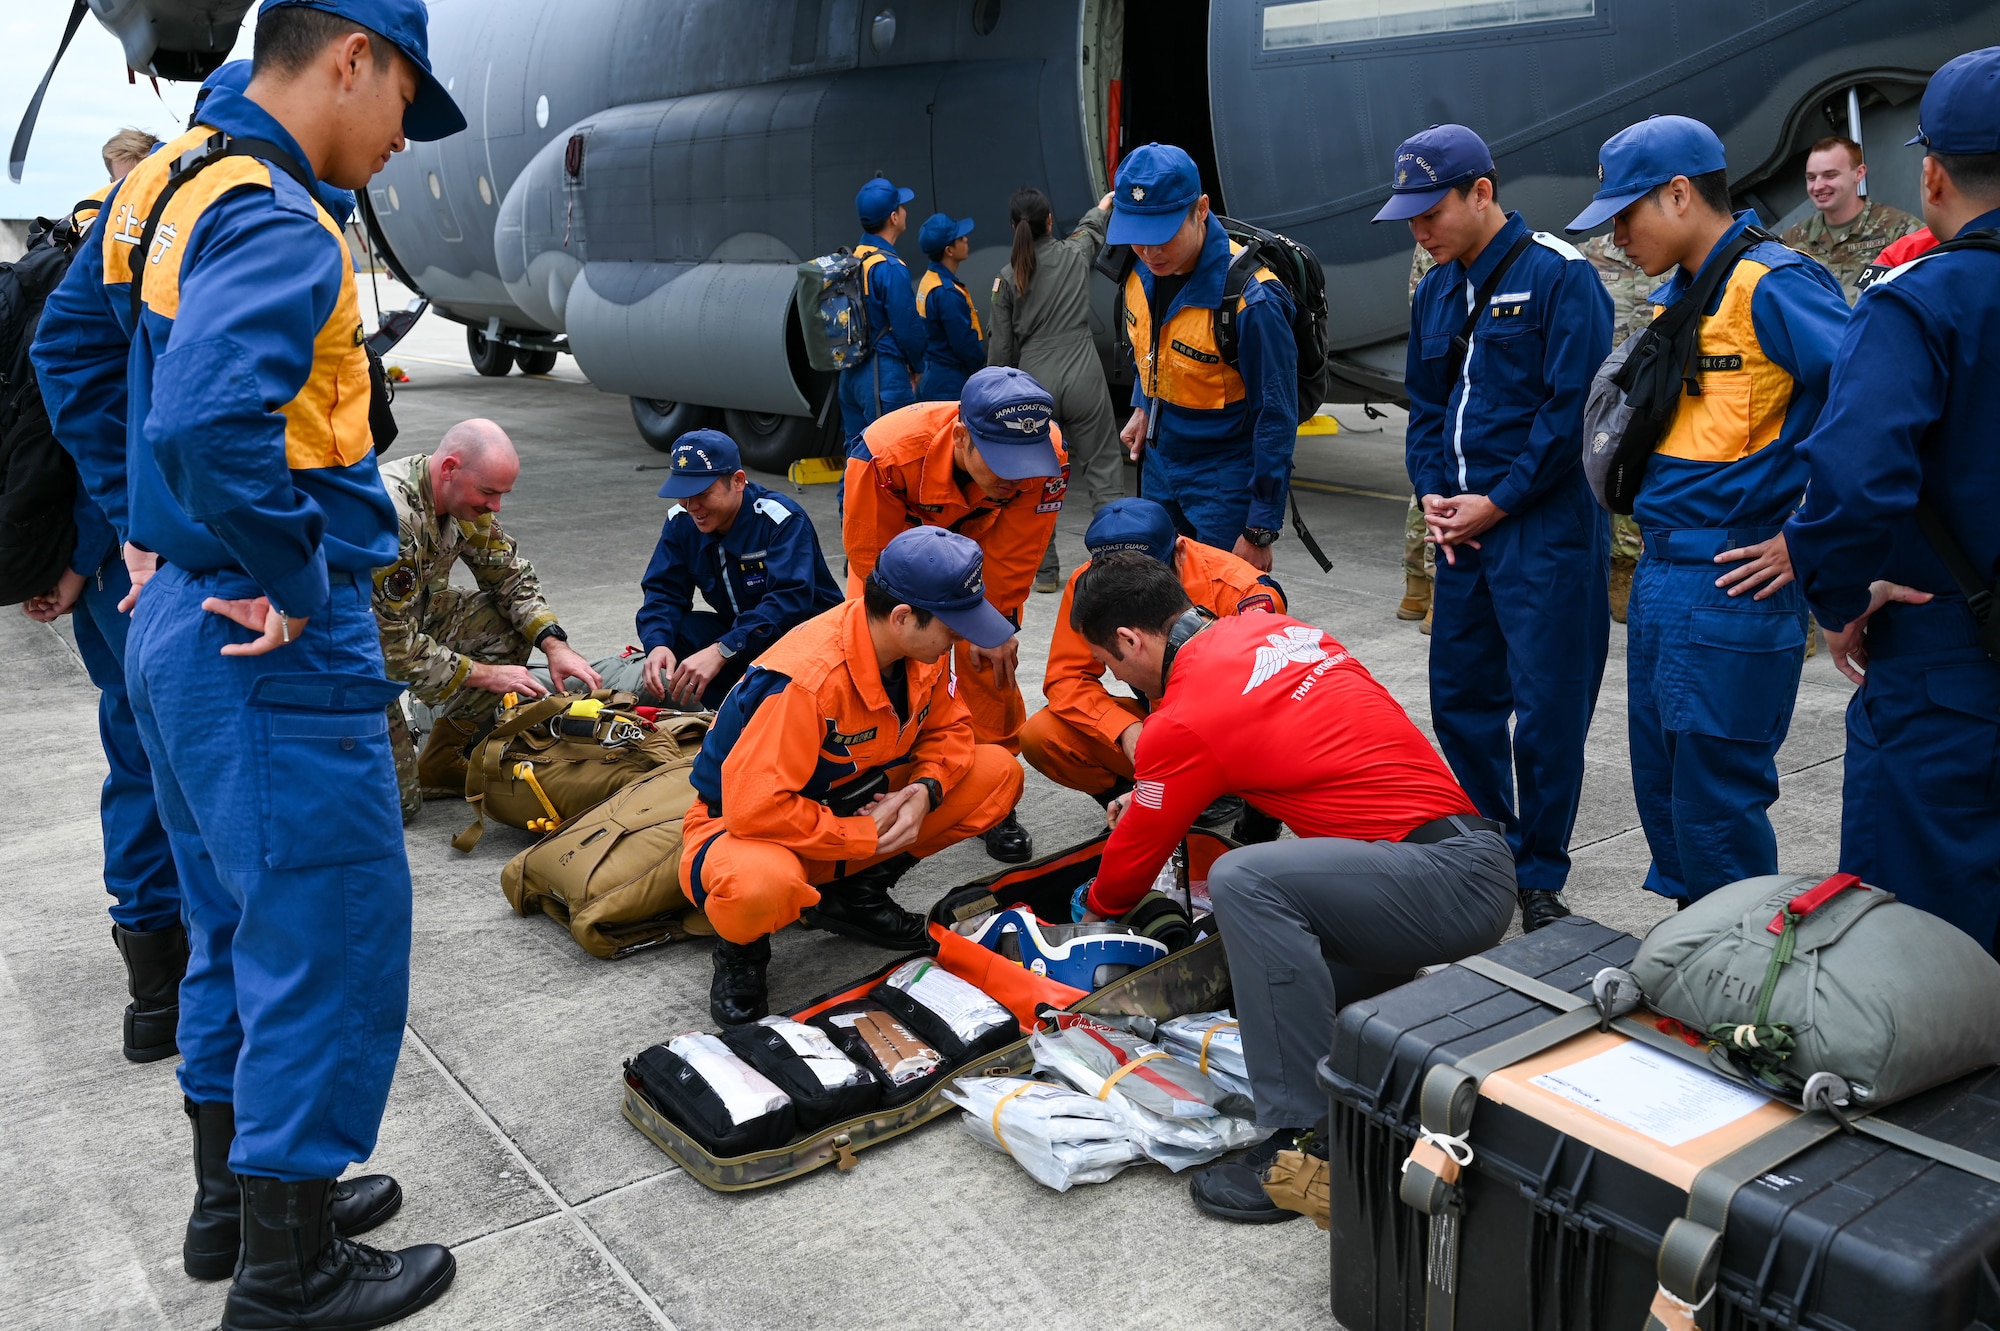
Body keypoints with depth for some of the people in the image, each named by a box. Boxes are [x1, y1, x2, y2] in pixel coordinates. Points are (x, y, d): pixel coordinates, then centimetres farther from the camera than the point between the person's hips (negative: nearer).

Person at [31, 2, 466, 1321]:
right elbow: (211, 423, -36)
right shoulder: (278, 226, -20)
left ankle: (235, 1197, 37)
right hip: (279, 656, -10)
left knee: (242, 926, 21)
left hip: (178, 619, 10)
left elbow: (73, 348, 22)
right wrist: (293, 584, -21)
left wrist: (147, 524, 20)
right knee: (329, 947, 3)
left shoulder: (164, 181, 11)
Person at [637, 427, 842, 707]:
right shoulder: (681, 521, -4)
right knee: (667, 634, -19)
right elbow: (663, 591, -8)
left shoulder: (782, 520, -23)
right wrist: (657, 643, -32)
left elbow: (790, 599, -34)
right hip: (737, 632, 6)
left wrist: (720, 652, -45)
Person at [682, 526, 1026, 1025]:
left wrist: (925, 789, -18)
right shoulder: (808, 679, -34)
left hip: (855, 807, 7)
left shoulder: (923, 648, -11)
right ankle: (741, 947, -4)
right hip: (748, 826, -7)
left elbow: (948, 729, 4)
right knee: (761, 887, -44)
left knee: (998, 774, -7)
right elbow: (756, 809, -35)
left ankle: (855, 893, 5)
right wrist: (865, 836, -25)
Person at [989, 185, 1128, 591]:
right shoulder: (1074, 254, 4)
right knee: (1103, 473, 0)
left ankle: (1045, 571, 13)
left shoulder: (1007, 278, 2)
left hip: (1034, 383, 1)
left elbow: (1001, 346, 5)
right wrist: (1105, 204, 52)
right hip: (1082, 378, 0)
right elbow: (1091, 228, 30)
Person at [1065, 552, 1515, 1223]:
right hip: (1480, 864, 9)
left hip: (1447, 878, -9)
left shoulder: (1184, 720, -13)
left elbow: (1134, 860, 5)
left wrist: (1092, 909, 27)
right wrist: (1151, 793, 32)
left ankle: (1310, 1142, -20)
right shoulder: (1271, 627, 10)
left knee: (1244, 882, -26)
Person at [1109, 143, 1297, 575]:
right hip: (1158, 466, 7)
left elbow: (1276, 420, -21)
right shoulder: (1142, 268, -5)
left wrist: (1260, 530, -19)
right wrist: (1143, 407, 11)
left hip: (1225, 483, -7)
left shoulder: (1250, 299, -26)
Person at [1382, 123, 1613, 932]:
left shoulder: (1559, 276, -9)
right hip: (1463, 529, 7)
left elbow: (1575, 406, -14)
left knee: (1546, 707, -1)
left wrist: (1499, 502, -13)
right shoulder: (1436, 289, 13)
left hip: (1545, 525, -7)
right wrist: (1433, 494, 4)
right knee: (1461, 697, 12)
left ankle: (1539, 879, 12)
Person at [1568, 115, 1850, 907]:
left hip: (1732, 588, -9)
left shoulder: (1771, 285, -14)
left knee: (1715, 804, -1)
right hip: (1661, 578, 9)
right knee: (1663, 794, 16)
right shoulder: (1675, 297, 14)